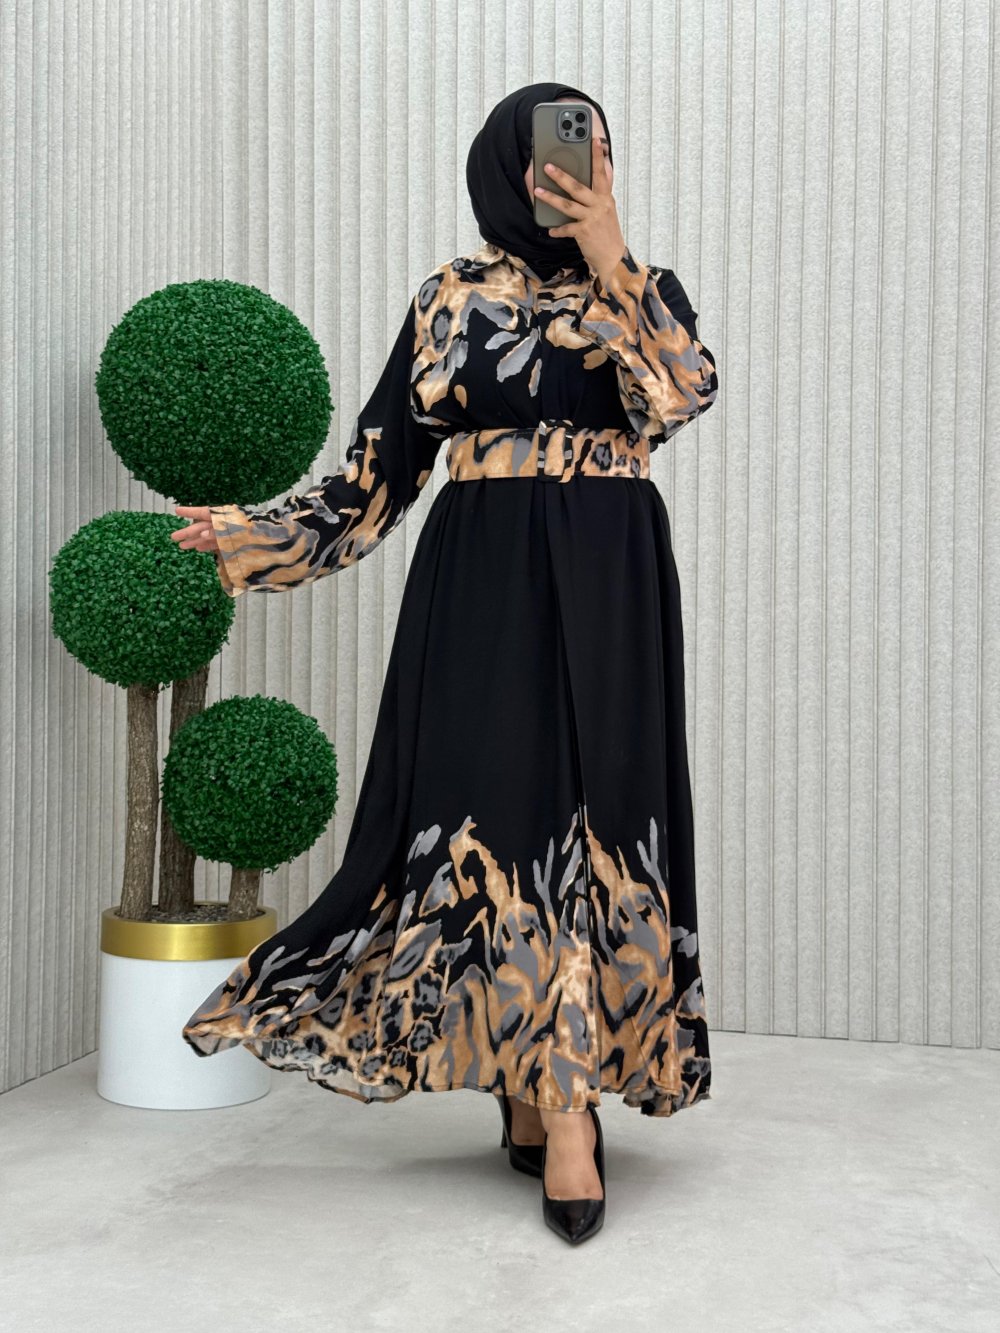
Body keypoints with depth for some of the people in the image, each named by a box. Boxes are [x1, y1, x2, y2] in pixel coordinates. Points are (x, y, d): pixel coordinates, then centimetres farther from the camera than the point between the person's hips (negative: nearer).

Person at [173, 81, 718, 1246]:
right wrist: (244, 534, -1)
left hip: (608, 590, 2)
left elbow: (687, 393, -10)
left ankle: (541, 1087, 4)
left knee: (599, 821, -3)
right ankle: (562, 1104, 6)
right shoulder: (454, 297, 8)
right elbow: (383, 462, 6)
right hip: (487, 584, -1)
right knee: (508, 807, -5)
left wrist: (609, 263, -14)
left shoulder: (649, 292, 12)